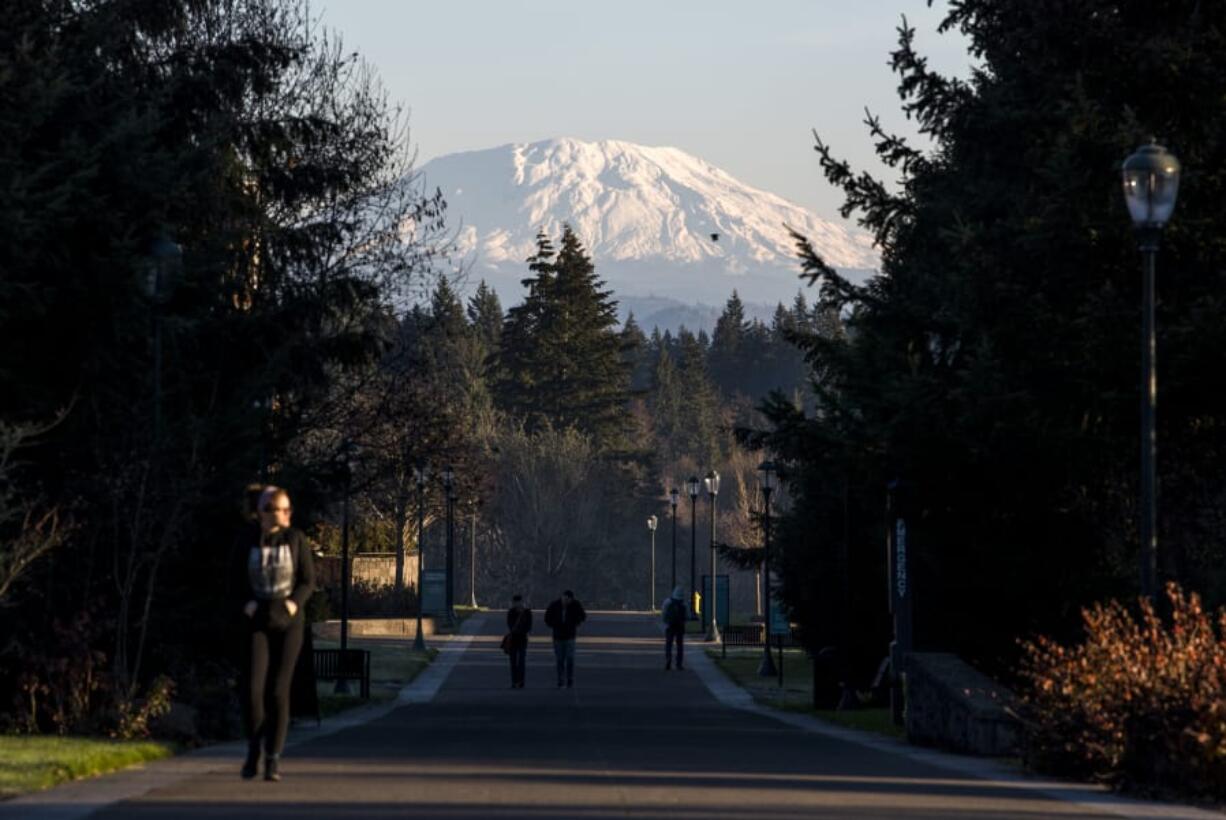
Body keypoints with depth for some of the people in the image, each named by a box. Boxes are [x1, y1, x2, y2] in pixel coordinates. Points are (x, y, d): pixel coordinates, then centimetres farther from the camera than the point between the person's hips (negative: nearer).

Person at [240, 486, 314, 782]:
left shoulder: (296, 539, -2)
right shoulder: (248, 541, 0)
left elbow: (308, 581, 0)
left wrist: (293, 604, -18)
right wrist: (247, 604, -13)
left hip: (289, 624, -1)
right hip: (258, 624, 1)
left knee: (279, 691, -6)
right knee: (254, 688, -12)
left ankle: (272, 762, 1)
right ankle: (252, 753, 8)